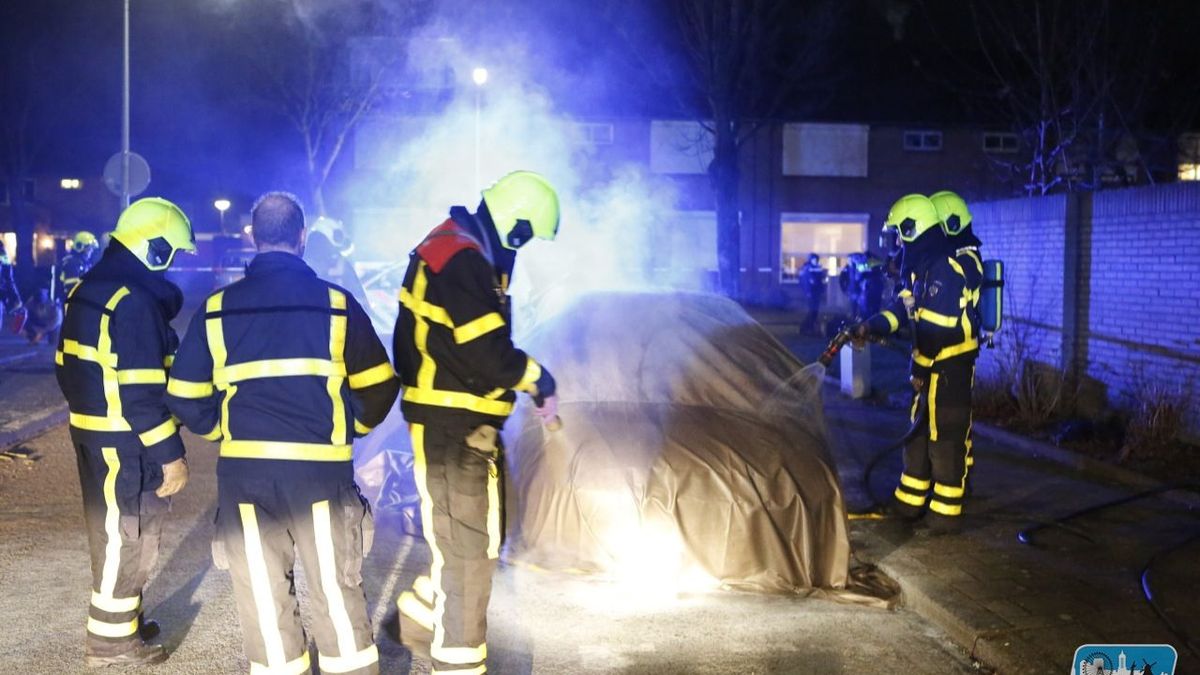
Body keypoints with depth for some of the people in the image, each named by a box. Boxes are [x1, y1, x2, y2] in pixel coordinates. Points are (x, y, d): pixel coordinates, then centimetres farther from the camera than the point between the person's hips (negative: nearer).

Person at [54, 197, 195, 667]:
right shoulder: (135, 300, -21)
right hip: (125, 443, -10)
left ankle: (122, 620, 34)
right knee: (127, 537, 2)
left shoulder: (88, 289, 10)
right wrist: (170, 454, -19)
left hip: (92, 432, 10)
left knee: (114, 530, 21)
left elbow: (69, 367, 16)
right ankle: (111, 640, 12)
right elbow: (142, 392, -24)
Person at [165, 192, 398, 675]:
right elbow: (378, 386, 3)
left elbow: (185, 397, 7)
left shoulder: (217, 308, 4)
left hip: (244, 470, 1)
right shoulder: (336, 303, 0)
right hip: (322, 467, -1)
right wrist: (349, 429, 19)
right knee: (337, 586, 10)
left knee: (263, 593, 11)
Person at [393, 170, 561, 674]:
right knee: (466, 544, -2)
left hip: (461, 419, 10)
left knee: (476, 536, 20)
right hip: (451, 422, -10)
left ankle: (418, 618, 35)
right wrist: (538, 379, -7)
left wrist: (526, 381, 5)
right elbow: (486, 352, -23)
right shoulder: (461, 258, -19)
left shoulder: (466, 253, 13)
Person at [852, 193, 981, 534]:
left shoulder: (944, 266, -22)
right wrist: (871, 326, 0)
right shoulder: (924, 264, 12)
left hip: (950, 363, -11)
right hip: (931, 361, 11)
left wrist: (920, 368, -18)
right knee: (919, 431, 16)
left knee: (945, 437, -4)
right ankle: (910, 502, 26)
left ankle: (946, 513, 4)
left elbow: (937, 326, -24)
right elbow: (904, 305, 14)